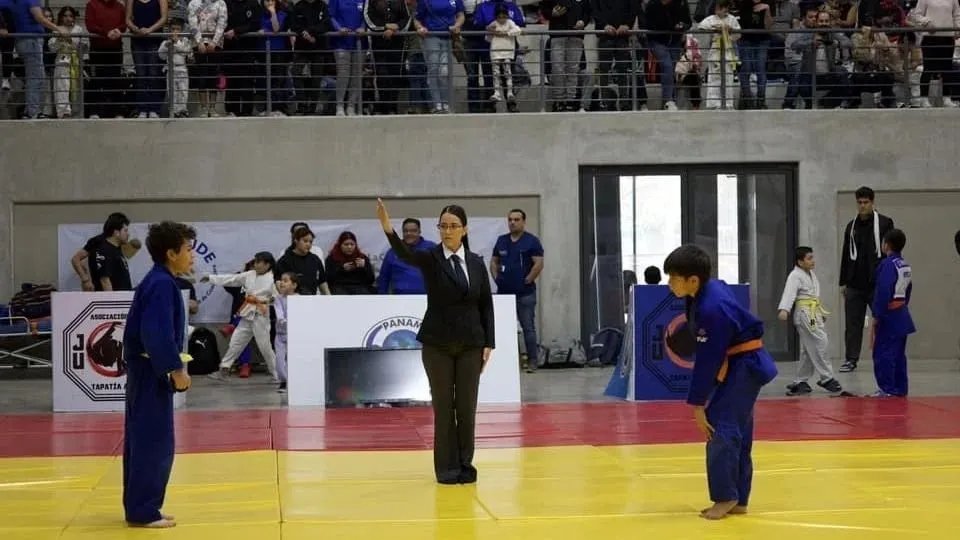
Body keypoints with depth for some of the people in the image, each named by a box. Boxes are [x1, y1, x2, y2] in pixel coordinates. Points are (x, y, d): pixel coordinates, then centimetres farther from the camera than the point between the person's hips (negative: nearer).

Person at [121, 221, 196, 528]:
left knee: (142, 439, 13)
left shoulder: (158, 281, 13)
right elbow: (157, 334, -26)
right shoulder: (162, 285, -18)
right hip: (151, 373, -11)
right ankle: (143, 511, -2)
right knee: (154, 442, -6)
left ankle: (138, 508, 20)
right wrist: (176, 369, -21)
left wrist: (173, 367, 17)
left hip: (146, 370, 11)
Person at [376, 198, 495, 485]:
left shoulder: (476, 262, 4)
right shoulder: (430, 258, -5)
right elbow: (404, 253, -27)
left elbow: (486, 305, 7)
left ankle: (465, 464, 17)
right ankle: (447, 468, 12)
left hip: (470, 344, 2)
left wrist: (489, 343, 0)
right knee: (443, 406, 3)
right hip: (437, 344, -2)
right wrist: (388, 228, -46)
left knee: (467, 406, 6)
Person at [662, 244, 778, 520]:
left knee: (721, 427, -13)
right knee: (736, 430, 12)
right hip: (740, 364, 10)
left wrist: (697, 404, -18)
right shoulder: (711, 288, 0)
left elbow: (708, 360, -24)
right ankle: (737, 499, 18)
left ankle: (725, 497, -6)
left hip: (745, 368, -10)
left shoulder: (712, 309, -28)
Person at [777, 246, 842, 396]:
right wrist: (784, 309, -43)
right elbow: (789, 293, -28)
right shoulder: (795, 276, -13)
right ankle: (826, 379, -4)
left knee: (808, 350, 12)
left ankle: (800, 382, 18)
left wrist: (822, 312, 32)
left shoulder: (811, 274, 16)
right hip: (805, 315, -10)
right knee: (819, 345, -11)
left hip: (814, 315, 10)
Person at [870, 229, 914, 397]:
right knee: (899, 354, 13)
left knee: (883, 353, -5)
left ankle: (887, 388, -5)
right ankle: (900, 388, 16)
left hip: (888, 315, -9)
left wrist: (877, 315, -17)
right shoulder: (906, 265, 10)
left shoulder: (887, 264, -17)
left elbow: (883, 292, -22)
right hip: (902, 316, 9)